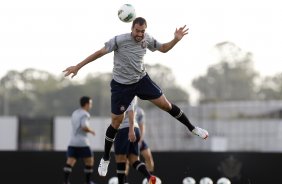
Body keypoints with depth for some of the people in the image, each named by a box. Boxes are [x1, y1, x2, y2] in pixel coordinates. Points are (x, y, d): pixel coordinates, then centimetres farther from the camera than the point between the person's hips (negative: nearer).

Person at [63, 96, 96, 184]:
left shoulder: (75, 113, 17)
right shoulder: (85, 114, -9)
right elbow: (84, 127, -22)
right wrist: (91, 131, -5)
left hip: (72, 142, 7)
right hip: (82, 143, -7)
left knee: (70, 161, -2)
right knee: (89, 161, 8)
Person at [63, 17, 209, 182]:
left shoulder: (147, 39, -10)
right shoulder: (119, 40, -24)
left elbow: (164, 48, 8)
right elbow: (100, 53, -19)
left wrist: (176, 39, -11)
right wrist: (77, 67, -17)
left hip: (142, 79, 3)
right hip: (121, 85, -3)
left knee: (165, 104, 0)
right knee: (116, 122, 2)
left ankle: (192, 128, 20)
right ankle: (105, 159, 18)